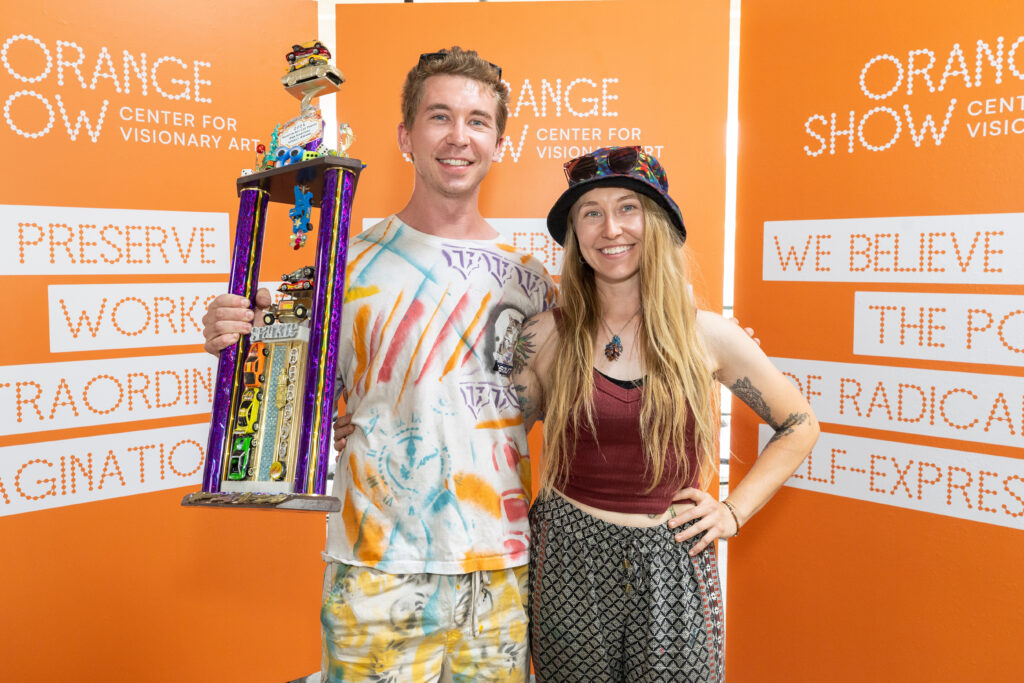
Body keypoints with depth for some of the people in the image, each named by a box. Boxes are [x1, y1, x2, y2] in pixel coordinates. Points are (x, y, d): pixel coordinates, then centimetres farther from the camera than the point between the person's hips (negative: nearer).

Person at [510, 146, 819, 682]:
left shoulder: (707, 336, -4)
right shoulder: (546, 337, -4)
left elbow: (798, 426, 8)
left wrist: (734, 510, 2)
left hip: (673, 565, 0)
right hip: (569, 557, 0)